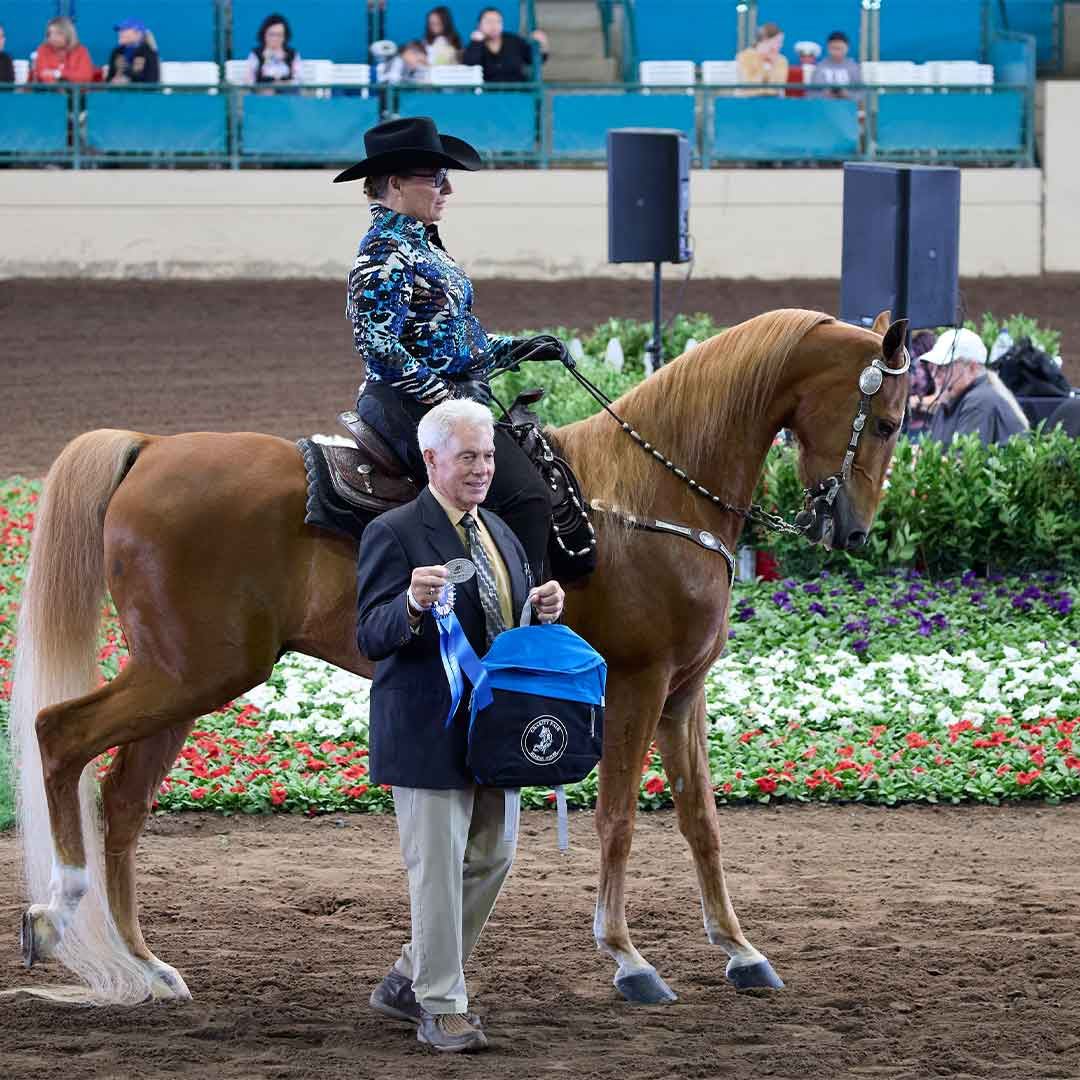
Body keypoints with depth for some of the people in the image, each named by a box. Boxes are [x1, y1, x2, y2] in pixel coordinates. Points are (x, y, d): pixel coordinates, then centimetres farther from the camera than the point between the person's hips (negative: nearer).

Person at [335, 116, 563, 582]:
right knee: (526, 498, -19)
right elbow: (380, 350, -23)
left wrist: (520, 349, 18)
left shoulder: (420, 243, 16)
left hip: (452, 399, 11)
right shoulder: (385, 252, -15)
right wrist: (447, 400, -21)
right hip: (413, 406, -11)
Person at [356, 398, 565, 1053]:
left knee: (490, 861, 13)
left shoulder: (500, 535, 14)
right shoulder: (394, 534, -10)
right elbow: (371, 638, -15)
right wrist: (412, 604, -35)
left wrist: (544, 611, -1)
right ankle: (441, 1008, 3)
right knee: (438, 868, -5)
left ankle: (409, 981, 26)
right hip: (428, 730, -8)